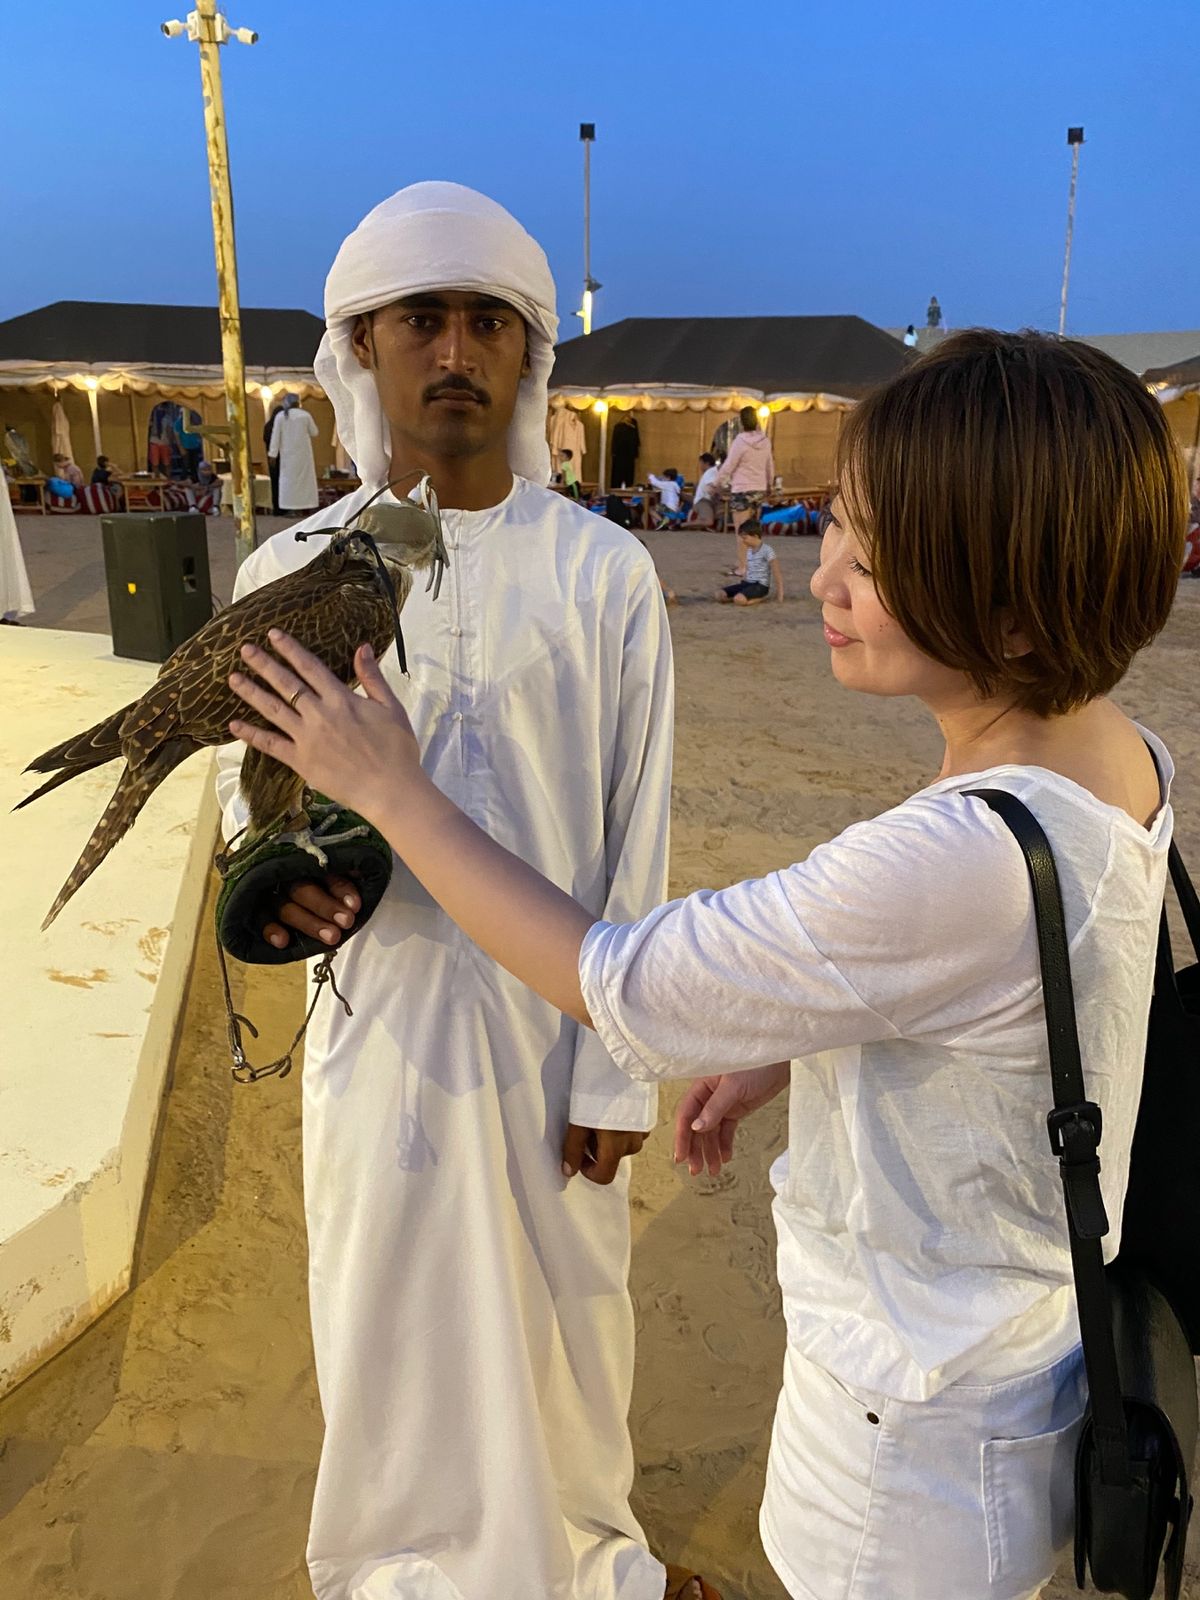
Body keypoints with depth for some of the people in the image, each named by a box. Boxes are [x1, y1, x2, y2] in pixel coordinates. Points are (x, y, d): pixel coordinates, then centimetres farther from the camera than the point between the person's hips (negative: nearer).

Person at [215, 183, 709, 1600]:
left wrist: (615, 1069, -4)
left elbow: (635, 838, -4)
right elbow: (251, 788, 7)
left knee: (566, 1315, 17)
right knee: (392, 1327, 17)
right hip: (383, 1013, 1)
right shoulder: (294, 570, -4)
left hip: (557, 1018, 0)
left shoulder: (603, 571, -7)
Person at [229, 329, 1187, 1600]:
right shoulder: (1121, 758, -9)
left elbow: (611, 984, -28)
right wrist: (784, 1056, 4)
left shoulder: (961, 862, -39)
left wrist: (390, 790, -19)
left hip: (923, 1432, -8)